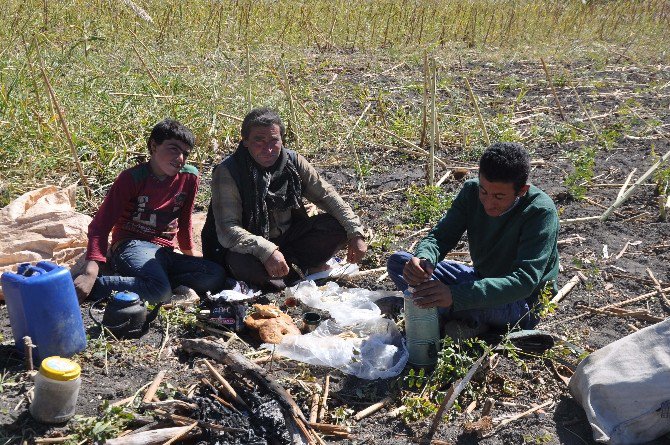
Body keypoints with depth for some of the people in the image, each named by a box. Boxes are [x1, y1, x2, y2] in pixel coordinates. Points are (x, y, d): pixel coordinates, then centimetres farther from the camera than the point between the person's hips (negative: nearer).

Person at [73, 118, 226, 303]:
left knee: (216, 276, -20)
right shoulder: (132, 178, -8)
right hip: (132, 245, -5)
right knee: (160, 293, -36)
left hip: (165, 252, 6)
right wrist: (91, 273, -28)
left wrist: (191, 259, 28)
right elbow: (100, 225, -14)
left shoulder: (189, 177, 6)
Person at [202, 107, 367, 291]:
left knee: (338, 224, -14)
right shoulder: (227, 172, -20)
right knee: (240, 262, -39)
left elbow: (326, 195, -1)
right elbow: (227, 228, -28)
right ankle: (306, 270, -15)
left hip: (288, 239, 4)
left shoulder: (292, 161, -5)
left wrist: (355, 234, -12)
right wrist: (265, 251, -44)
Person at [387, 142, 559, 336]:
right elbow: (440, 236, -11)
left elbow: (524, 281, -37)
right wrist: (424, 259, -39)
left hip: (523, 304, -6)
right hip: (482, 279, 7)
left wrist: (454, 295, -49)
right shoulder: (472, 191, -12)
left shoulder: (541, 212, -28)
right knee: (397, 261, -6)